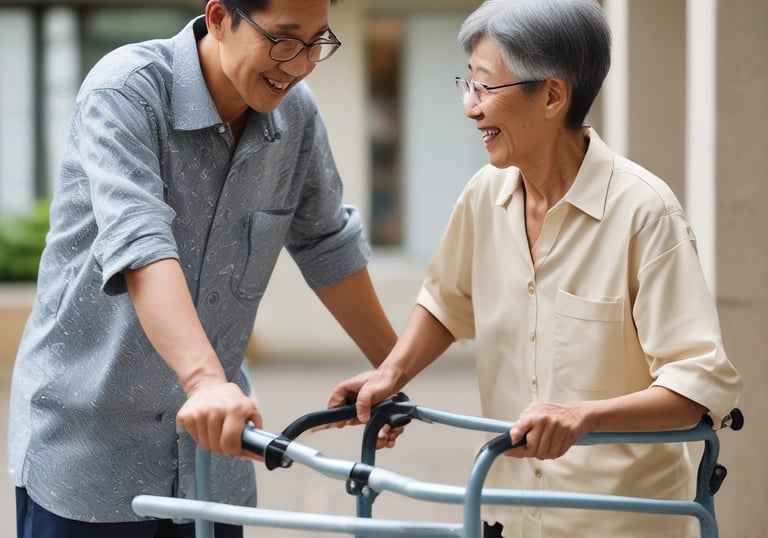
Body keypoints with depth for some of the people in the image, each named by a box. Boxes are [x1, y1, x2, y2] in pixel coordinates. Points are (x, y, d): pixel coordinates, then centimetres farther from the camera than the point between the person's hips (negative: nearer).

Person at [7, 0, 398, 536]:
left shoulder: (295, 112, -1)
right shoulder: (127, 88, -17)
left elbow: (325, 244, 13)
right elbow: (138, 242, -31)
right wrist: (205, 379, -44)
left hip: (210, 442, 5)